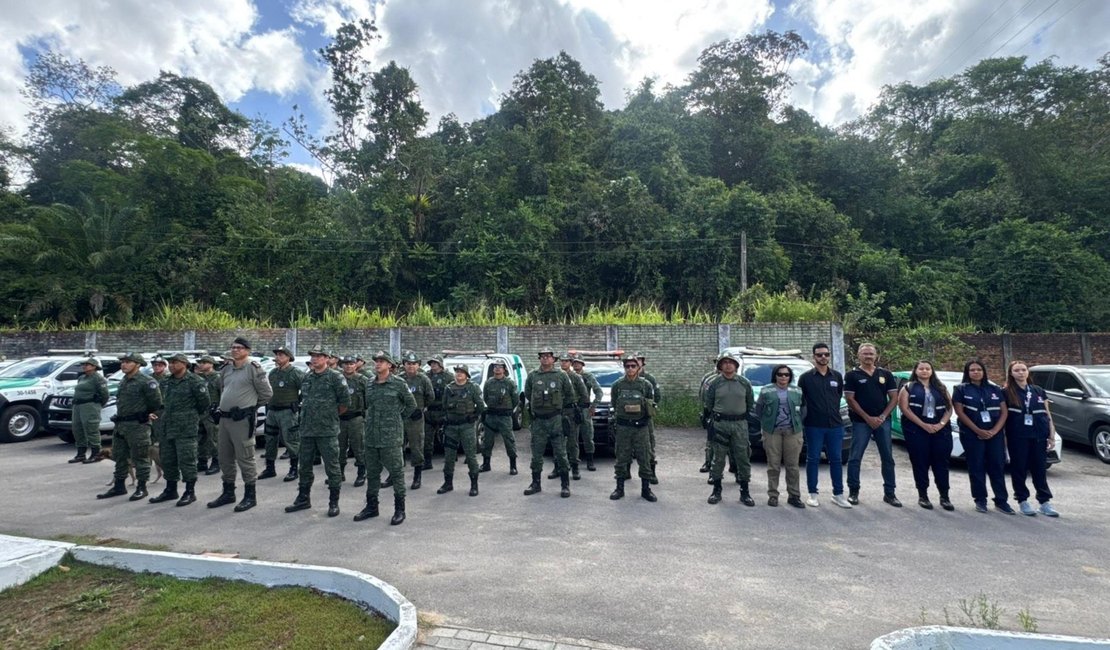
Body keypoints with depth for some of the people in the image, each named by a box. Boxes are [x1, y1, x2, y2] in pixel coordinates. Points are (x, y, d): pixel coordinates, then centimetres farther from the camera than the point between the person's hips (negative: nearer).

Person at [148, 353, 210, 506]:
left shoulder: (194, 381, -11)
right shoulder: (167, 382, 14)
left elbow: (204, 401, -10)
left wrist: (192, 414, 2)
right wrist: (166, 415, 18)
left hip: (186, 429, -8)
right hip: (167, 427, 8)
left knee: (187, 460, -4)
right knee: (167, 460, 15)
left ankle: (190, 492, 5)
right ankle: (170, 490, 28)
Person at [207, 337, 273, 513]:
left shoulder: (253, 368, -11)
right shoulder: (226, 369, 12)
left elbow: (267, 393, -9)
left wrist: (253, 406, 3)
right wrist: (225, 406, 18)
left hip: (242, 419, -8)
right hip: (224, 418, 8)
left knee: (244, 458, -4)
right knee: (225, 458, 16)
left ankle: (250, 496, 6)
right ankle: (228, 493, 30)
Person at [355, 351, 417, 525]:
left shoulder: (398, 383, -7)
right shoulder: (369, 384, 9)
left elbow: (411, 404, 3)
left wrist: (399, 420, 4)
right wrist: (372, 421, 14)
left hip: (391, 437, -5)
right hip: (370, 437, 6)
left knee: (396, 473, 1)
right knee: (372, 473, 15)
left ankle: (399, 509, 11)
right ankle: (371, 506, 28)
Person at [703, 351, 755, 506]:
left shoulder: (744, 383, 3)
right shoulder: (714, 383, -1)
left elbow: (750, 403, 13)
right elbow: (708, 405, 6)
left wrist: (743, 416, 11)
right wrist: (715, 418, 5)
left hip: (740, 424, 1)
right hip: (720, 424, -1)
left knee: (743, 457, 4)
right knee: (718, 458, 5)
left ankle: (744, 492, 15)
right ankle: (716, 490, 16)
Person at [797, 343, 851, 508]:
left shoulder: (837, 376, 8)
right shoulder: (806, 377, -3)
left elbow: (839, 396, 18)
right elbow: (800, 400, 1)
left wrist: (833, 413, 15)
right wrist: (805, 416, 1)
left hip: (835, 425, 3)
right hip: (814, 426, -3)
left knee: (836, 460, 8)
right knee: (813, 460, 4)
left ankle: (838, 494, 18)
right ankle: (812, 494, 13)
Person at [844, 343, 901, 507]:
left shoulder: (885, 374, 8)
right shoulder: (852, 375, -1)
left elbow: (894, 398, 5)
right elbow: (850, 399, -5)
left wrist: (882, 417, -7)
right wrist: (868, 418, -11)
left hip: (883, 421, 3)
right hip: (861, 422, -3)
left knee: (888, 458, 7)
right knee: (855, 458, 0)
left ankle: (889, 493, 18)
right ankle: (853, 492, 10)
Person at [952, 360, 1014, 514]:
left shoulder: (995, 389, 9)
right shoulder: (961, 389, 1)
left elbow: (1004, 412, 5)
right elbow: (959, 412, -6)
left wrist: (994, 430, -8)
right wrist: (978, 430, -13)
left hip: (995, 434, 3)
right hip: (972, 435, -2)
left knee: (998, 467, 4)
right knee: (976, 468, 1)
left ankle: (1001, 501, 11)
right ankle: (980, 500, 9)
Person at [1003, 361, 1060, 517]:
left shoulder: (1039, 391, 11)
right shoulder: (1007, 393, -1)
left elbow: (1047, 415, 12)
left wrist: (1052, 435, 6)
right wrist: (1003, 437, -5)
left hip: (1039, 436, 3)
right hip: (1017, 437, -3)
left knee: (1040, 469, 6)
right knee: (1019, 469, 3)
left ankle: (1045, 502, 15)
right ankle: (1023, 501, 12)